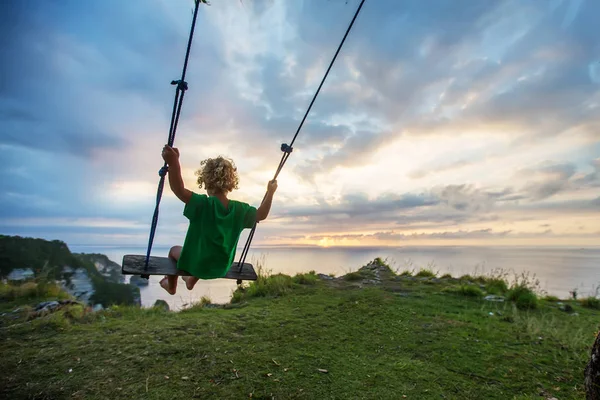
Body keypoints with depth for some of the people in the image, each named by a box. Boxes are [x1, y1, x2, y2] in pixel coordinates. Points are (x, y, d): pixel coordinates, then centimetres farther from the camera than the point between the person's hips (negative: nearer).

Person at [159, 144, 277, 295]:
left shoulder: (202, 204, -27)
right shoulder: (240, 209, -15)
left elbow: (178, 189, -38)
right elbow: (262, 215, -1)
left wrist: (173, 163, -50)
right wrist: (270, 192, 5)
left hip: (195, 264, -3)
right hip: (221, 269, 4)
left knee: (174, 250, 30)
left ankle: (171, 286, 50)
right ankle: (191, 281, 58)